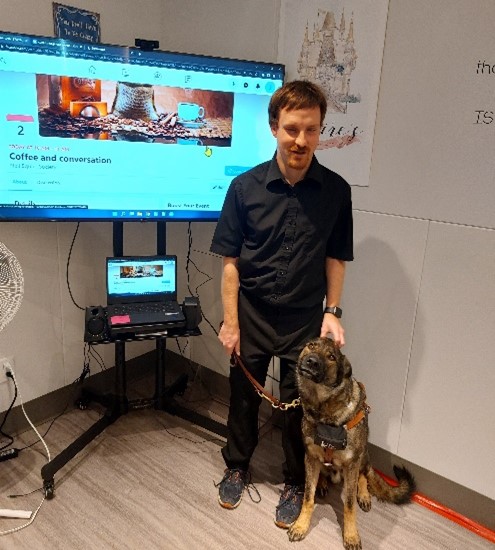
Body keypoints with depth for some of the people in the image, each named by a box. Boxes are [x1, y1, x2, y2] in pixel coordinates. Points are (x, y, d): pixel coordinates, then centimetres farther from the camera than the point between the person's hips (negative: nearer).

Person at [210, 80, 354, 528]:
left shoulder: (336, 190, -8)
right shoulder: (245, 187, -10)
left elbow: (335, 258, 1)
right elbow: (230, 260, -6)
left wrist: (332, 312, -5)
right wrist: (230, 321, -5)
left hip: (305, 320, 0)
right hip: (252, 316, 1)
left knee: (298, 405, 14)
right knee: (244, 397, 18)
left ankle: (295, 482, 40)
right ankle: (237, 467, 45)